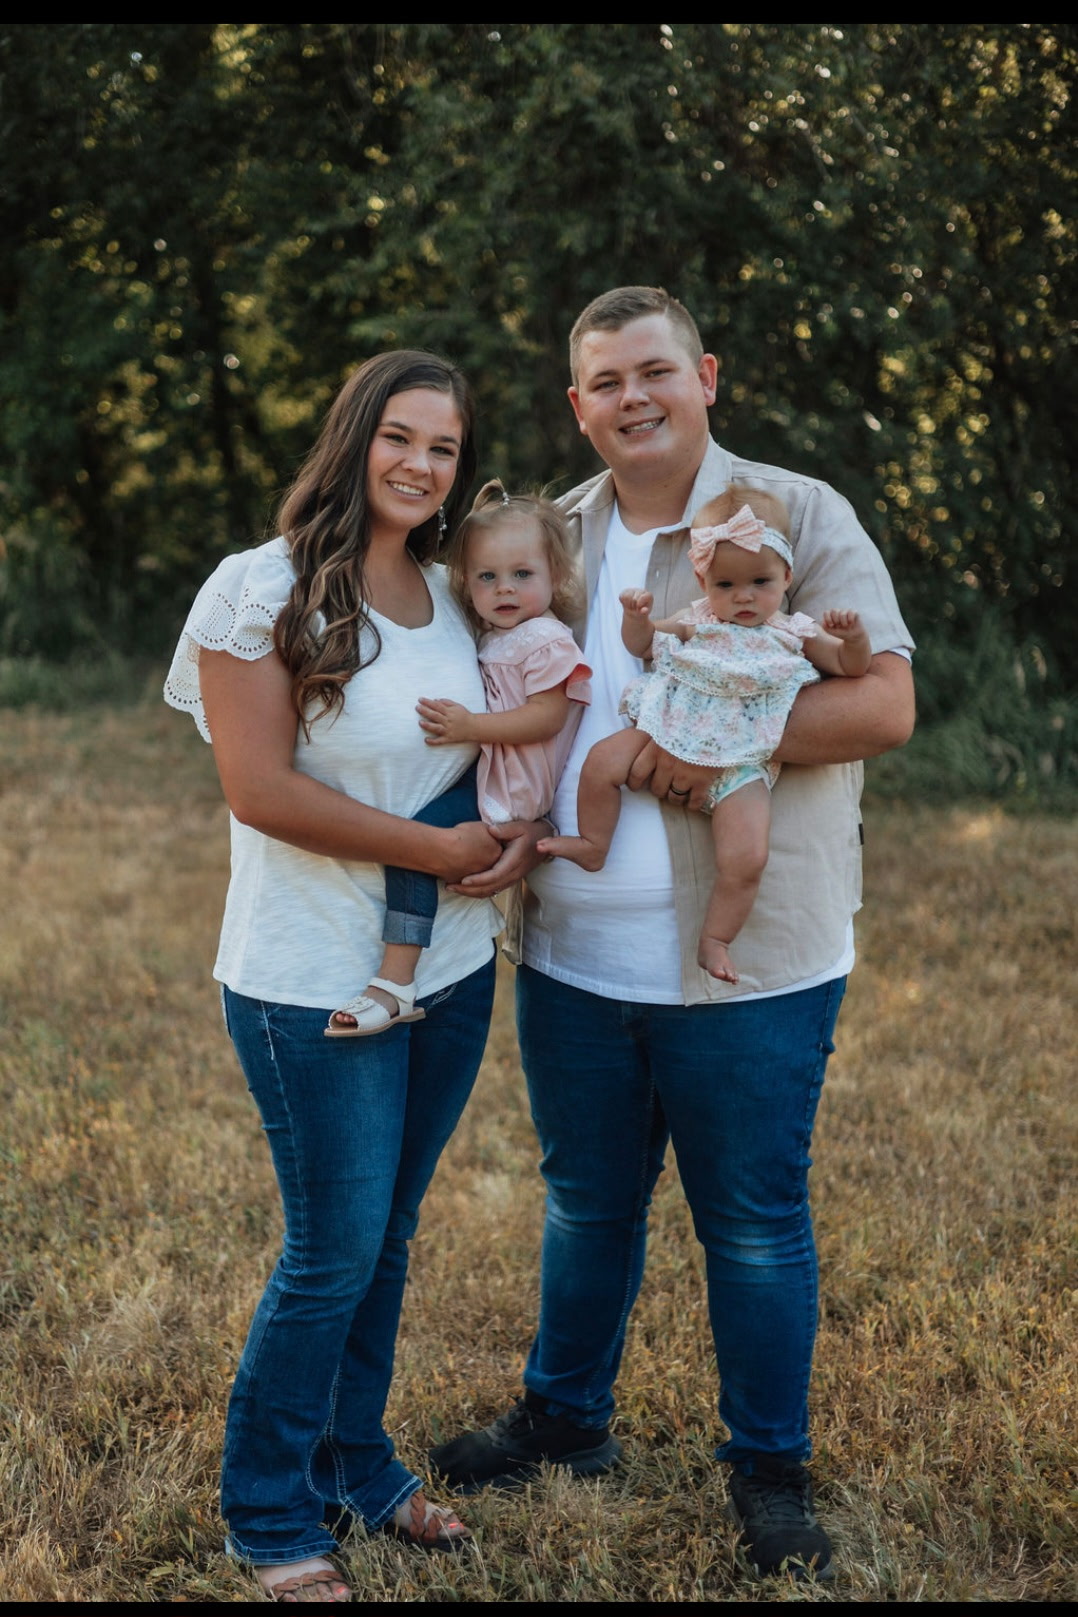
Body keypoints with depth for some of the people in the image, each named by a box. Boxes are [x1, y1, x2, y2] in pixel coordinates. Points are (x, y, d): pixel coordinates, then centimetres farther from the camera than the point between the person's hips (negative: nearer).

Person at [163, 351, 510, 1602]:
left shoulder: (453, 595, 7)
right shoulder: (263, 591, -12)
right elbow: (259, 788, -18)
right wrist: (436, 848, -15)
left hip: (450, 971, 6)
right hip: (315, 982, -6)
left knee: (387, 1235, 17)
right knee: (333, 1252, 2)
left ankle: (354, 1463, 35)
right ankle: (268, 1511, 22)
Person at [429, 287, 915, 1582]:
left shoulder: (797, 516, -5)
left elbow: (884, 703, -12)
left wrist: (713, 745, -21)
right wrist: (510, 827, -5)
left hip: (750, 965, -4)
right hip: (572, 952, 4)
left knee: (755, 1223, 8)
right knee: (585, 1204, 19)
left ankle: (770, 1471, 25)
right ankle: (566, 1417, 39)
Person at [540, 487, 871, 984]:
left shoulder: (795, 634, 6)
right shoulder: (697, 621, 10)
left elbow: (853, 667, 6)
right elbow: (641, 644, 20)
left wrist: (852, 636, -15)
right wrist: (635, 616, -2)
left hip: (739, 762, -2)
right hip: (670, 734, 2)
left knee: (746, 859, -20)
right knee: (603, 760, -18)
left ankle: (715, 941, 0)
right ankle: (592, 845, 5)